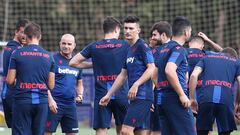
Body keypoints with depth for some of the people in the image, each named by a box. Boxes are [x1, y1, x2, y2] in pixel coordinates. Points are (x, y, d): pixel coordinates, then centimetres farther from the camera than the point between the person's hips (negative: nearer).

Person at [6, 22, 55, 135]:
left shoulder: (17, 53, -3)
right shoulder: (48, 56, 6)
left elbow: (10, 81, -3)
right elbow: (51, 85, 7)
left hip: (22, 101, -3)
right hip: (41, 101, 3)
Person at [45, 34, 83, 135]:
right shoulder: (53, 59, -3)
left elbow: (79, 83, 24)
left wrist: (80, 95, 4)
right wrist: (50, 100, -17)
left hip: (70, 104, 6)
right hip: (54, 103, -6)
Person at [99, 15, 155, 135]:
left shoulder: (142, 46, -7)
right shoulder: (129, 50, 20)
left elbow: (151, 68, -16)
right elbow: (122, 75, 25)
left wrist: (136, 85, -23)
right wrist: (108, 95, 25)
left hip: (142, 97, -9)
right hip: (135, 97, 9)